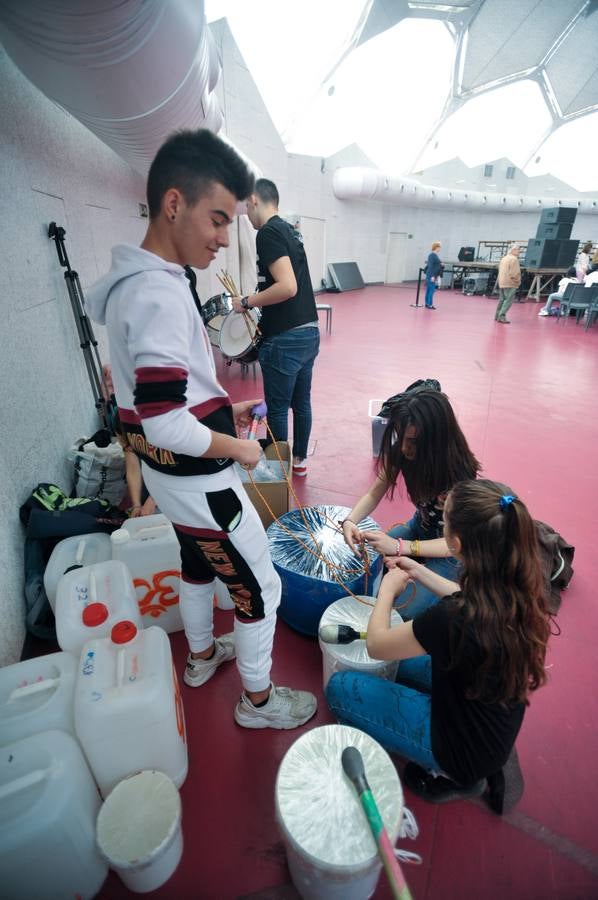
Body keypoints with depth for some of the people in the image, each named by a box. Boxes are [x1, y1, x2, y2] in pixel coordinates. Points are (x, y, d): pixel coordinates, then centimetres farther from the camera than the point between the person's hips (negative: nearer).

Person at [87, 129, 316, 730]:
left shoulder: (138, 280, 6)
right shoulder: (159, 293, -25)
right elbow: (164, 422, -31)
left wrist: (220, 409, 12)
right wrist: (239, 447, -16)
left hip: (169, 475, 10)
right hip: (199, 480, -10)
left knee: (197, 564, 28)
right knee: (259, 587, 9)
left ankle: (201, 656, 54)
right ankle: (258, 701, 33)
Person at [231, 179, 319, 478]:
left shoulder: (268, 233, -12)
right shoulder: (291, 230, 16)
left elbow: (287, 287, -23)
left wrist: (246, 303, -12)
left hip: (285, 339, -9)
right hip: (309, 331, 9)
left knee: (277, 409, 4)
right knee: (301, 402, 17)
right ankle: (299, 459, 31)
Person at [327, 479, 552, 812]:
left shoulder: (453, 620, -40)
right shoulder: (518, 587, -19)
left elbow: (376, 645, -21)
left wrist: (388, 589, -6)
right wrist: (420, 572, 4)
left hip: (465, 746, -7)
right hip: (498, 724, 7)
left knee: (340, 688, 2)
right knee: (404, 659, 24)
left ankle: (451, 774, 9)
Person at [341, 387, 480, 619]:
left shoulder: (459, 473, -34)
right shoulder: (400, 451, -19)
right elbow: (373, 495, -10)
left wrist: (398, 547, -43)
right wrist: (350, 521, -31)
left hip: (451, 550, -5)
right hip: (420, 526, 5)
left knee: (399, 609, -16)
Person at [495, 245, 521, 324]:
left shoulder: (504, 258, 16)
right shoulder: (514, 259, -12)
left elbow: (500, 270, 18)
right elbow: (515, 272, -16)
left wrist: (500, 280, 16)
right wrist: (518, 281, -1)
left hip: (501, 282, 9)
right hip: (510, 283, -9)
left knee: (502, 299, 16)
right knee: (508, 300, -8)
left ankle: (497, 316, 19)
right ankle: (502, 316, -14)